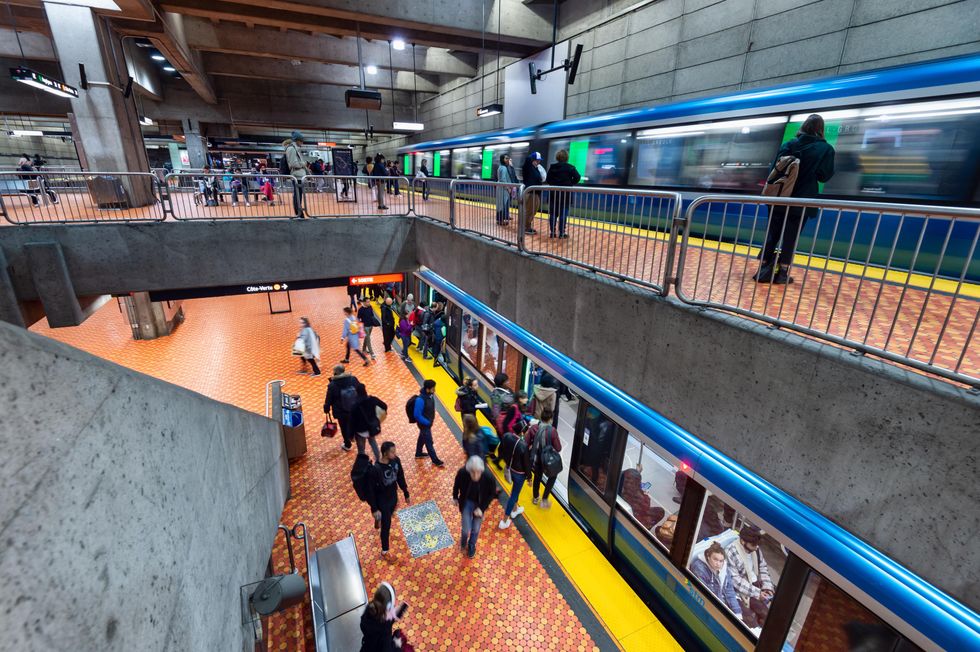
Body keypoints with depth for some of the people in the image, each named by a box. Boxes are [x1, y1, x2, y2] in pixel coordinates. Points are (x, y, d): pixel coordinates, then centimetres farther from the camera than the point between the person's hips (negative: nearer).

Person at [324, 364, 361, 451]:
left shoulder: (332, 385, -22)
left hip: (341, 411, -3)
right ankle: (352, 436, 54)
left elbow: (328, 399, -10)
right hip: (355, 409, 3)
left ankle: (347, 445, 35)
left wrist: (326, 409, 8)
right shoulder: (353, 379, -15)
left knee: (344, 427, 18)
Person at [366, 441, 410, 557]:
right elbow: (371, 490, -23)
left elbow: (400, 478, -1)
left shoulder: (396, 461, -17)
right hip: (382, 501, -5)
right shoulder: (376, 469, -35)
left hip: (393, 496, 5)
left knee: (388, 517, 31)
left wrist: (406, 494, 7)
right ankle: (385, 549, 35)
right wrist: (374, 509, -16)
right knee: (386, 525, 10)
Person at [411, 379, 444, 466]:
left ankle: (418, 453, 48)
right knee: (429, 442, 5)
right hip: (424, 424, -8)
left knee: (422, 437, 27)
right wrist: (427, 422, -20)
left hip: (428, 422, 8)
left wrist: (432, 419, 8)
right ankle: (435, 460, 19)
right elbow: (417, 415, -28)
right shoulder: (420, 400, -34)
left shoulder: (430, 395, -9)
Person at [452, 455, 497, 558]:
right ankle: (463, 542, 41)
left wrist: (482, 508, -16)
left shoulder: (488, 477, -33)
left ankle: (472, 546, 50)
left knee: (476, 529, 16)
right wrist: (455, 497, 9)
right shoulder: (462, 472, -32)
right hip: (466, 502, 0)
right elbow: (456, 484, -7)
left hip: (480, 504, 0)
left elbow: (492, 493, -12)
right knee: (466, 529, 2)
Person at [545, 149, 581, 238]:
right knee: (563, 214, 1)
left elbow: (547, 180, 3)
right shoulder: (570, 167, -5)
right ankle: (561, 233, 2)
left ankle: (552, 232, 10)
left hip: (554, 194, 3)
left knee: (553, 214, 8)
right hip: (565, 194, -2)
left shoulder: (552, 167, 3)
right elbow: (577, 177, -12)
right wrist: (570, 184, 2)